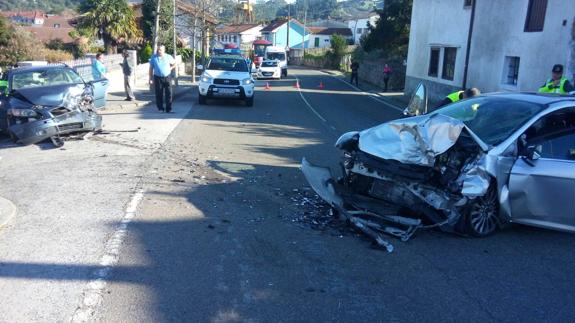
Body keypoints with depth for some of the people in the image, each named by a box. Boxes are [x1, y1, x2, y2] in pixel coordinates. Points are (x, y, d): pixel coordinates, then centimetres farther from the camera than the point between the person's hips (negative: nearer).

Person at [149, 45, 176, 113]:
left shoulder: (168, 57, 3)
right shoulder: (153, 57, 3)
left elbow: (174, 64, 18)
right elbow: (151, 68, 5)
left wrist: (170, 68, 3)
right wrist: (151, 78, 1)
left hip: (167, 77, 0)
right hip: (157, 77, 0)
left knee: (168, 94, -3)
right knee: (159, 94, 0)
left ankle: (169, 109, 2)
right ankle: (160, 108, 11)